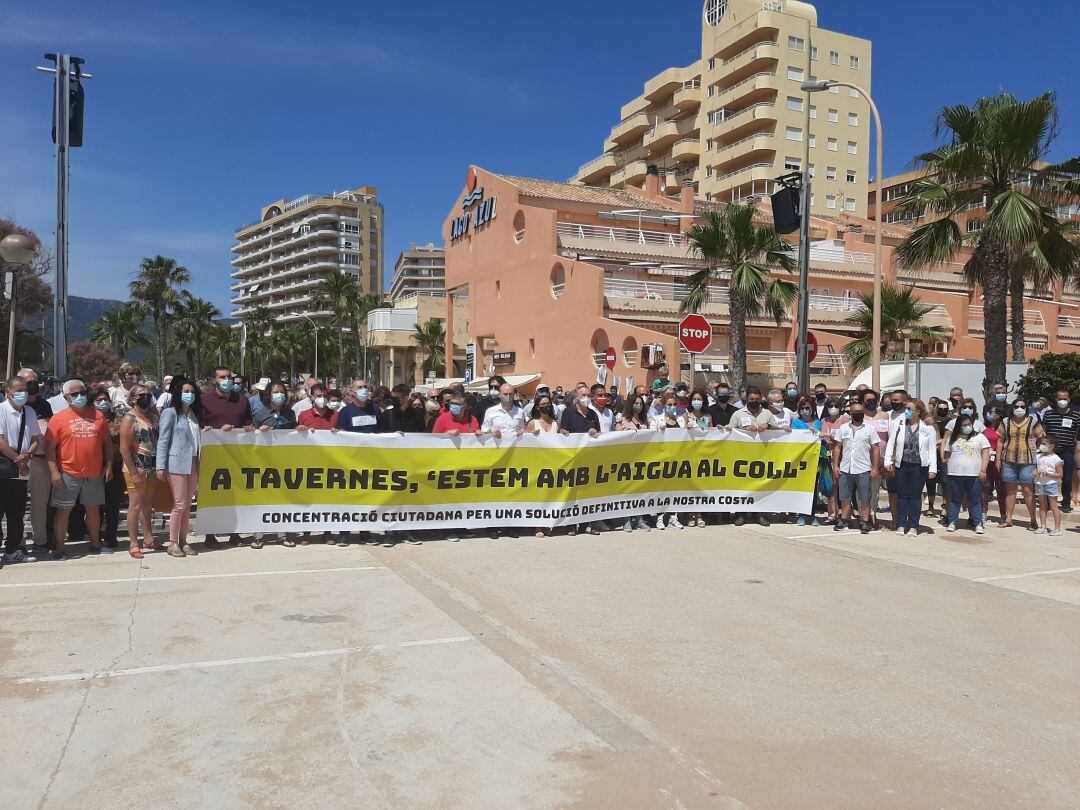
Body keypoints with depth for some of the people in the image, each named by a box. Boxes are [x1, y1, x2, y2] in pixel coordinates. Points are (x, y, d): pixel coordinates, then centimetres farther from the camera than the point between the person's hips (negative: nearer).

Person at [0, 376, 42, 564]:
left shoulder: (29, 412, 9)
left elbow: (36, 439, 11)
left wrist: (27, 455, -8)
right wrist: (19, 460, -11)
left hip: (21, 471, 6)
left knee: (17, 513, 13)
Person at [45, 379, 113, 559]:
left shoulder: (98, 415, 8)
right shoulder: (59, 419, -2)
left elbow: (107, 441, 13)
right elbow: (50, 446, -5)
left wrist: (108, 465, 7)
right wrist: (54, 471, -12)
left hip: (94, 474, 3)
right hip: (68, 474, -3)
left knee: (93, 509, 13)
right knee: (64, 510, 3)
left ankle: (95, 542, 26)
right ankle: (59, 548, 12)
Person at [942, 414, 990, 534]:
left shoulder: (979, 437, 6)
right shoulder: (952, 438, 13)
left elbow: (986, 453, 1)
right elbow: (947, 454, 19)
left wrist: (983, 469, -7)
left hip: (974, 474, -2)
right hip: (955, 474, 2)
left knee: (975, 501, 2)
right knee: (955, 500, 7)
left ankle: (978, 524, 8)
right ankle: (952, 522, 12)